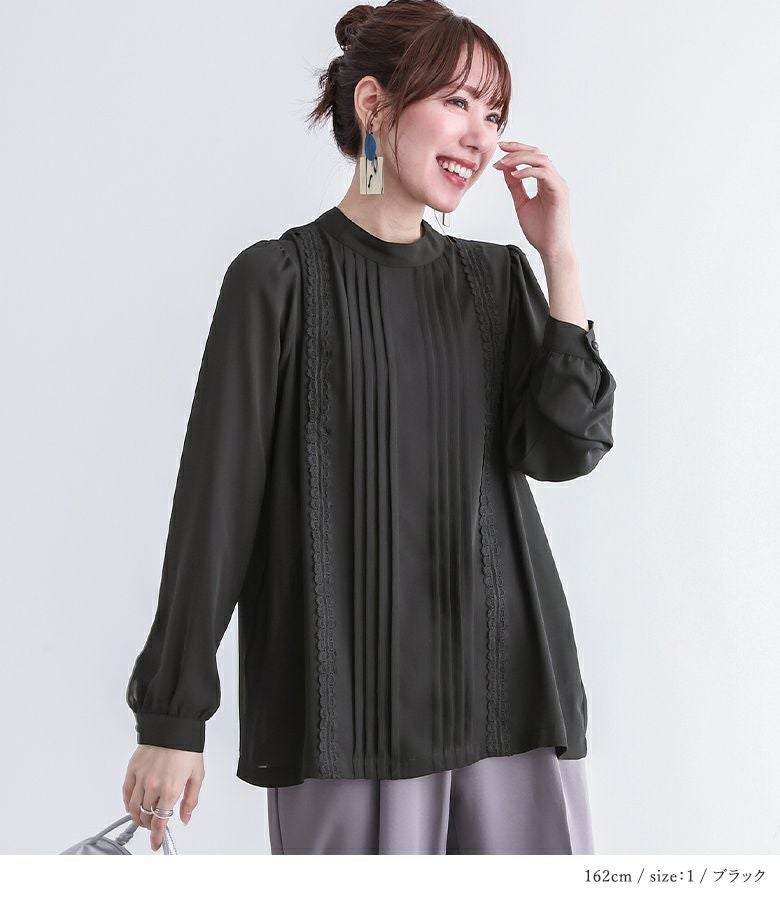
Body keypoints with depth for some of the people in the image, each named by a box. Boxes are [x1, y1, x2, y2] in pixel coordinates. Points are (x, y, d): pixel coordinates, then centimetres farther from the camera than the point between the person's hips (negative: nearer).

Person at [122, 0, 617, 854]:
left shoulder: (496, 278, 11)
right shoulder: (280, 279, -2)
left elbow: (566, 448, 0)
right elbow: (215, 498, -5)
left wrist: (559, 256, -3)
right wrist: (172, 716, -6)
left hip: (507, 683, 4)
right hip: (350, 701, -4)